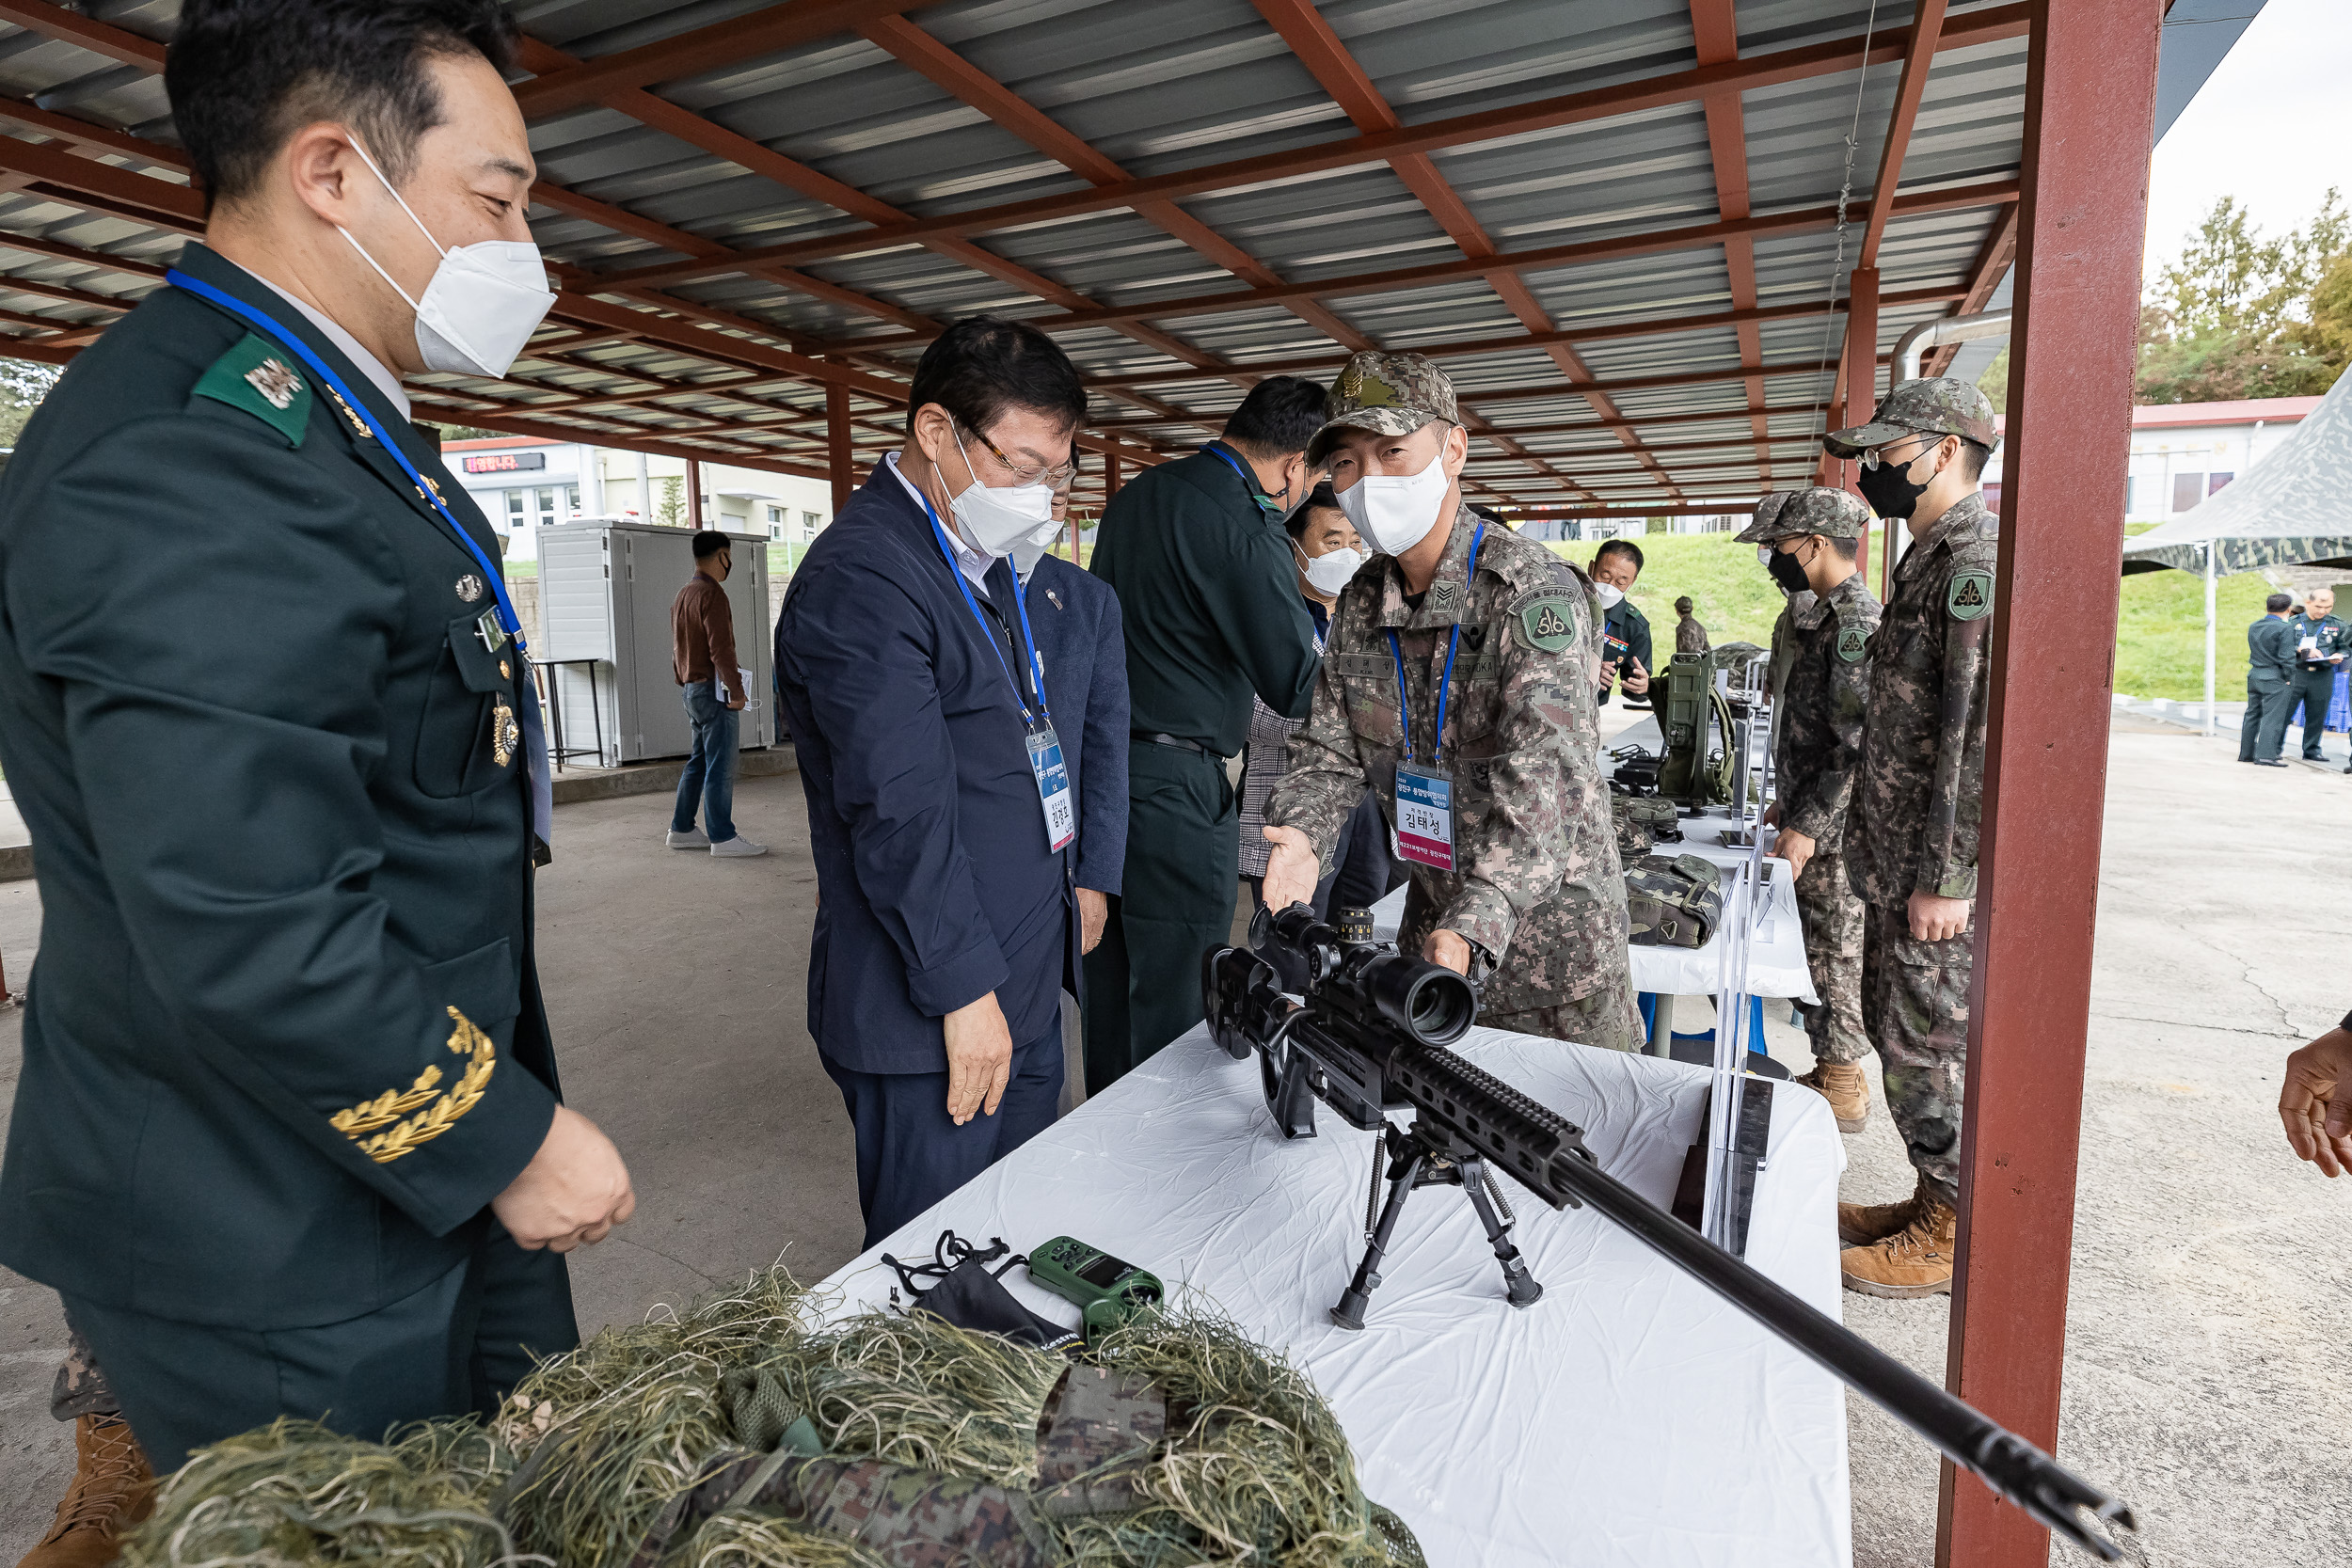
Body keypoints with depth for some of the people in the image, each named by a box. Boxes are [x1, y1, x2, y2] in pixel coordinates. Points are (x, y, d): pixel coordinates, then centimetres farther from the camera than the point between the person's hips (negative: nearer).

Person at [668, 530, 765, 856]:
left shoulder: (682, 595, 16)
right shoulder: (712, 594, -15)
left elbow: (678, 647, 21)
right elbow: (720, 648, -21)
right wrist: (736, 690, -17)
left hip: (691, 688, 10)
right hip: (713, 689, -10)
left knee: (699, 762, 16)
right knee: (720, 766, -6)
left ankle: (682, 829, 22)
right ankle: (723, 838, -3)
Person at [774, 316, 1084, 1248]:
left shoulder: (984, 559, 13)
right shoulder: (862, 578, -19)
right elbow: (900, 812, -22)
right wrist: (964, 989, -18)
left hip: (1021, 989, 9)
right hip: (935, 1021, -9)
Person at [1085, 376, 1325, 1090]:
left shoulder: (1134, 495, 12)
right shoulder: (1242, 527, -15)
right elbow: (1296, 685, -13)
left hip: (1098, 761, 9)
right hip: (1173, 785, -9)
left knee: (1110, 981, 19)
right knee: (1178, 999, 3)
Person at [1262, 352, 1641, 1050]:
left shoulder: (1534, 592, -22)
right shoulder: (1360, 605, 0)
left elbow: (1543, 779, -32)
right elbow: (1331, 747, 0)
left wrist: (1476, 924, -44)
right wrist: (1303, 836, -22)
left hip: (1548, 922, -5)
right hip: (1434, 918, 6)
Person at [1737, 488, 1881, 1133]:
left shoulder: (1854, 623, -20)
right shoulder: (1822, 615, 12)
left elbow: (1861, 746, -25)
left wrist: (1808, 826, -25)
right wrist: (1791, 803, 21)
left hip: (1837, 834, -9)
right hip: (1817, 820, 9)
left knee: (1834, 954, 2)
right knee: (1818, 950, 16)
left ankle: (1843, 1089, 16)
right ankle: (1829, 1073, 29)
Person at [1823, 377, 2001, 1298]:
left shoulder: (1979, 558, -16)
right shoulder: (1931, 558, 16)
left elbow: (1985, 731, -23)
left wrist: (1949, 876, -23)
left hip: (1939, 874, -10)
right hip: (1898, 860, 10)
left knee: (1928, 1047, 1)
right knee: (1895, 1028, 17)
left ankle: (1954, 1235, 16)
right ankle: (1935, 1199, 32)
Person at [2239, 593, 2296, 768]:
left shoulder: (2253, 627, 8)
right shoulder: (2285, 629, -12)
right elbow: (2286, 657, -16)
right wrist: (2288, 678, -6)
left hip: (2254, 675, 7)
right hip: (2275, 679, -7)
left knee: (2252, 715, 13)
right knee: (2272, 717, -4)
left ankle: (2246, 752, 18)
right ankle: (2265, 755, -7)